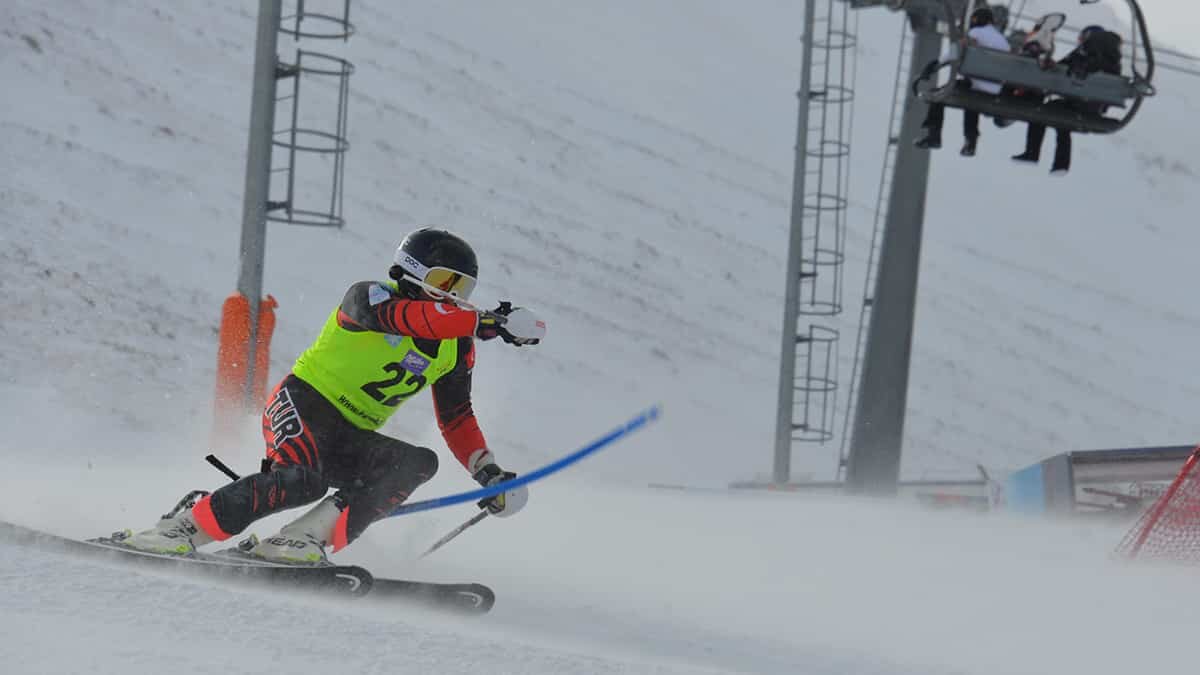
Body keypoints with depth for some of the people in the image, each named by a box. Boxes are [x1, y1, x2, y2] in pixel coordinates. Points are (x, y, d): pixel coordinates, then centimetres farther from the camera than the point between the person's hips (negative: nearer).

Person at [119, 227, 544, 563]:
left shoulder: (456, 350, 9)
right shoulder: (367, 297, -11)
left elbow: (456, 418, 15)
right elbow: (408, 316, -32)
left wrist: (488, 473, 0)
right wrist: (491, 322, -37)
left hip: (351, 443, 7)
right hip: (302, 404, -7)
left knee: (419, 463, -21)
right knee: (302, 480, -36)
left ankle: (302, 539, -28)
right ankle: (181, 528, -23)